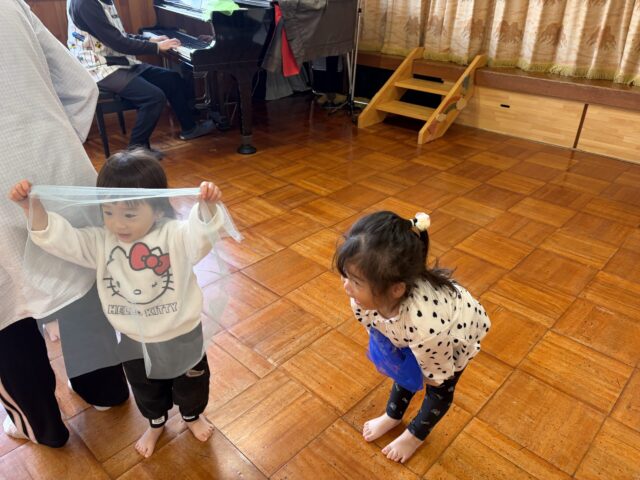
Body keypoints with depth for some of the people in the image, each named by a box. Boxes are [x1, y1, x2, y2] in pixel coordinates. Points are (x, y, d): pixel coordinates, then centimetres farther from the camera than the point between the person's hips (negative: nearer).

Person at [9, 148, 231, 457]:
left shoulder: (176, 235, -23)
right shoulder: (101, 242, -11)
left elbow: (202, 233, -39)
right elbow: (59, 238, -14)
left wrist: (208, 206, -60)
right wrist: (32, 207, -29)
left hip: (182, 333, -3)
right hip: (133, 339, 3)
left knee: (191, 381, 24)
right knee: (145, 388, 29)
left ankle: (193, 415, 56)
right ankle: (156, 423, 59)